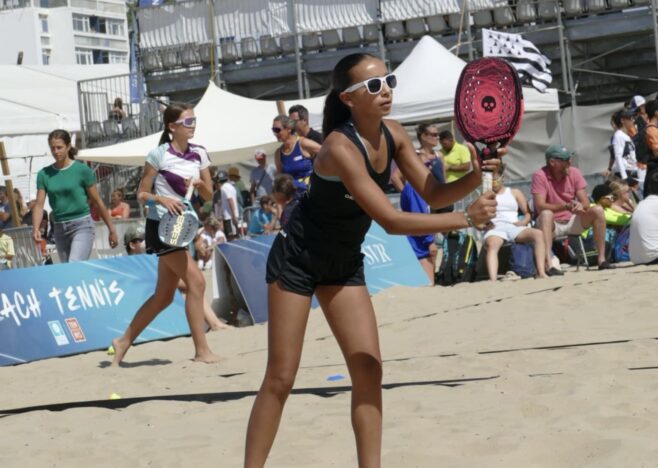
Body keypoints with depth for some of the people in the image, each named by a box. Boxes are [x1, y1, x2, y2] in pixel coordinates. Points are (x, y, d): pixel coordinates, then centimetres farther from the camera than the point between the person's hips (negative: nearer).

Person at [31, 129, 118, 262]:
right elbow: (39, 205, 0)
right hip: (60, 229, 5)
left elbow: (97, 202, 0)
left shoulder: (82, 170, -4)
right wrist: (36, 228, -18)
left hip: (82, 226, -5)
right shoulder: (44, 174, 4)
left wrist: (112, 230, 2)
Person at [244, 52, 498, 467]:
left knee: (369, 370, -2)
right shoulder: (341, 147, -31)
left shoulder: (394, 135, -7)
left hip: (344, 263, 7)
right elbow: (392, 221, -34)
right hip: (298, 259, -7)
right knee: (281, 379, -5)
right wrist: (466, 220, -35)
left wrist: (476, 177, -24)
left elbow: (433, 193, -5)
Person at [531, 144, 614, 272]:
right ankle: (548, 265, -46)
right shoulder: (540, 176, -14)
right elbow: (540, 206, -23)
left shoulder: (574, 173, -2)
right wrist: (566, 206, -35)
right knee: (546, 214, -36)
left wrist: (581, 206, -31)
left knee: (597, 210, -17)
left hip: (572, 222, 4)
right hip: (552, 224, -4)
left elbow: (586, 203, -5)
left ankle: (602, 259, -15)